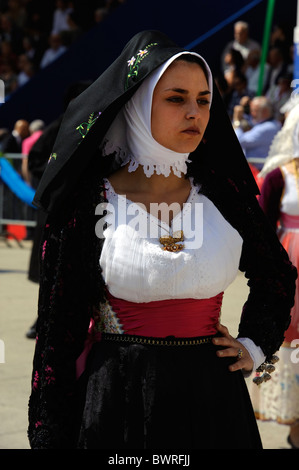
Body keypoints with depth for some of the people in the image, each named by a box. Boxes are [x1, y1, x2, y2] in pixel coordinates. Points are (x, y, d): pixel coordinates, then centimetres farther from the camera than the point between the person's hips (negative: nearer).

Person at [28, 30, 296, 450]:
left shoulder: (223, 194, 3)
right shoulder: (89, 204, -6)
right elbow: (58, 327, -4)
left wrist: (254, 347, 9)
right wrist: (50, 438, -6)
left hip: (212, 397, 3)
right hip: (117, 401, -3)